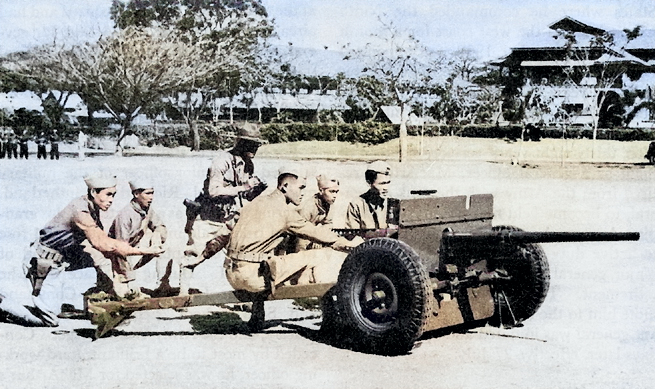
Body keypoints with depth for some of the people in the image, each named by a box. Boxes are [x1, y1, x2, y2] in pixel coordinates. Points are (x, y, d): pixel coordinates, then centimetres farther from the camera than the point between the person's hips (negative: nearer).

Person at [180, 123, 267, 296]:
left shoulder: (248, 165, 8)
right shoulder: (223, 160, -18)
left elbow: (247, 195, 15)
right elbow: (214, 191, -27)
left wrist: (258, 189, -6)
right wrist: (243, 187, -27)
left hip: (230, 218, 7)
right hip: (208, 217, -7)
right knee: (195, 255, 0)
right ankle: (183, 292, 12)